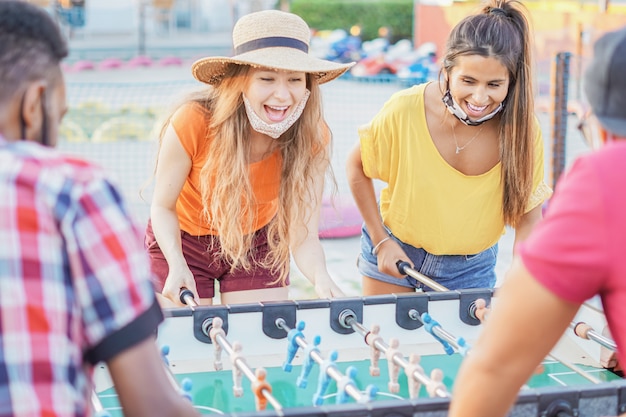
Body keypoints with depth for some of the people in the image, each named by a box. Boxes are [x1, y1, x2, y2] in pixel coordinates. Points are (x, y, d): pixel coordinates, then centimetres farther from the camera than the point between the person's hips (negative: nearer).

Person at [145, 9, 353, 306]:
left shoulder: (312, 137, -24)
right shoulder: (193, 122, -31)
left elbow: (304, 236, -22)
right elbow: (162, 207, -17)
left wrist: (320, 278, -43)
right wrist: (177, 266, -34)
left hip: (258, 243, 2)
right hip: (182, 241, -2)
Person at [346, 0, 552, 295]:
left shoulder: (522, 128, -20)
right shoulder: (405, 110, -23)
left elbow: (527, 217, -13)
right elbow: (357, 167, -7)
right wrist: (381, 242, -10)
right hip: (394, 251, 0)